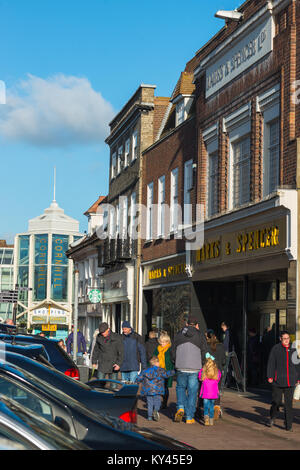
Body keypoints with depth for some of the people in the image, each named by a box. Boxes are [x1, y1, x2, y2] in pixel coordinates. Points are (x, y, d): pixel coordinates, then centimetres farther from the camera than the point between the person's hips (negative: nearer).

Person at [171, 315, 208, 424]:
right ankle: (189, 417, 5)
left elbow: (173, 351, 10)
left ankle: (180, 408, -2)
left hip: (181, 368, 1)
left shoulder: (179, 334, 8)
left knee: (180, 387, 20)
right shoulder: (200, 335, 2)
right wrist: (201, 364, 13)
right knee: (192, 391, 5)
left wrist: (175, 364, 19)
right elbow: (204, 352, 1)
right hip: (195, 368, -1)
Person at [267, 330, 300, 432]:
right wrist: (270, 376, -6)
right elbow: (271, 363, 0)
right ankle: (272, 417, 29)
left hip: (290, 381, 2)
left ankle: (289, 425, 6)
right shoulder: (275, 349, 1)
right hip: (278, 380, -2)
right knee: (276, 401, 1)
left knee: (289, 403, 1)